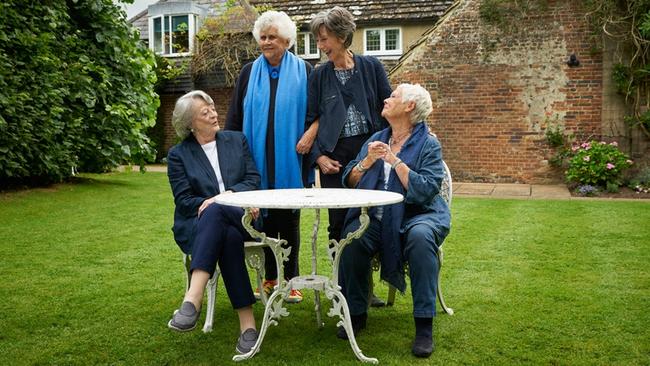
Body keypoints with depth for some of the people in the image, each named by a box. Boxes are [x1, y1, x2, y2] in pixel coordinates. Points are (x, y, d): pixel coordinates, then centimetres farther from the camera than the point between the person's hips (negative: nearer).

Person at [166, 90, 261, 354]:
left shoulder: (237, 140, 15)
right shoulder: (178, 155, 9)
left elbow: (254, 180, 6)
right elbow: (184, 200, -1)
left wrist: (229, 195, -14)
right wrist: (209, 203, -18)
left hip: (239, 219, 1)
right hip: (197, 225, 0)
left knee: (214, 212, -38)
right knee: (229, 237, -38)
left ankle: (192, 300, -49)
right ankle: (247, 324, -44)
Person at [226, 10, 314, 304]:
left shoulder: (303, 71, 4)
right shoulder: (249, 73, 10)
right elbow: (235, 117, 10)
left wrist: (311, 132, -15)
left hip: (289, 158, -2)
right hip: (258, 158, 2)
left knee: (289, 218, 3)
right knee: (265, 216, 6)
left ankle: (291, 280, 14)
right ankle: (270, 279, 18)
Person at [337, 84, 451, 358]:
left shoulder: (428, 145, 0)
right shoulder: (376, 139, 15)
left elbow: (425, 191, -15)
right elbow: (349, 182, 10)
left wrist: (396, 160, -14)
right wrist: (366, 162, -8)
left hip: (418, 215, -3)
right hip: (377, 218, 3)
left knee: (421, 236, -36)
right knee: (352, 237, -27)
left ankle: (424, 325, -26)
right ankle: (356, 313, -7)